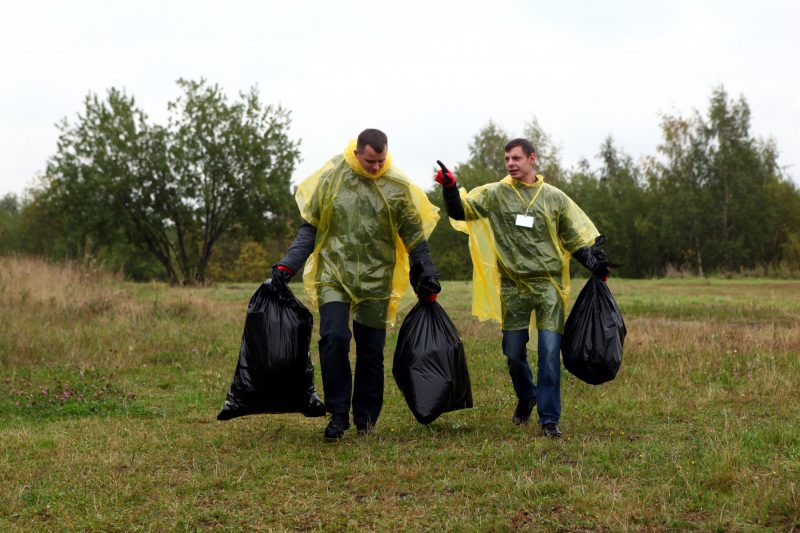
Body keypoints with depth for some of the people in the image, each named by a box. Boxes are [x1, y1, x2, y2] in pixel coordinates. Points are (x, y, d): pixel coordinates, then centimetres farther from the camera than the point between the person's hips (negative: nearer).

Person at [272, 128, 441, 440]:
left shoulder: (398, 187, 0)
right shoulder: (331, 178, -1)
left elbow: (415, 237, 8)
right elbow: (310, 227, 6)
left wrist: (427, 275, 4)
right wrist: (289, 264, -3)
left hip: (376, 280, 1)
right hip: (334, 276, -1)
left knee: (371, 352, 5)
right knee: (334, 338, -17)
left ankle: (366, 419, 20)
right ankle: (338, 414, -6)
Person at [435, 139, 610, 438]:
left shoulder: (554, 198, 6)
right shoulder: (495, 194, 4)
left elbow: (575, 239, 13)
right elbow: (461, 210, -5)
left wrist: (593, 262, -3)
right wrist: (450, 189, -24)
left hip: (549, 285, -1)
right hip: (513, 286, 1)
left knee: (550, 351, -9)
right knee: (513, 352, 9)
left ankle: (549, 418, -1)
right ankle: (526, 397, 37)